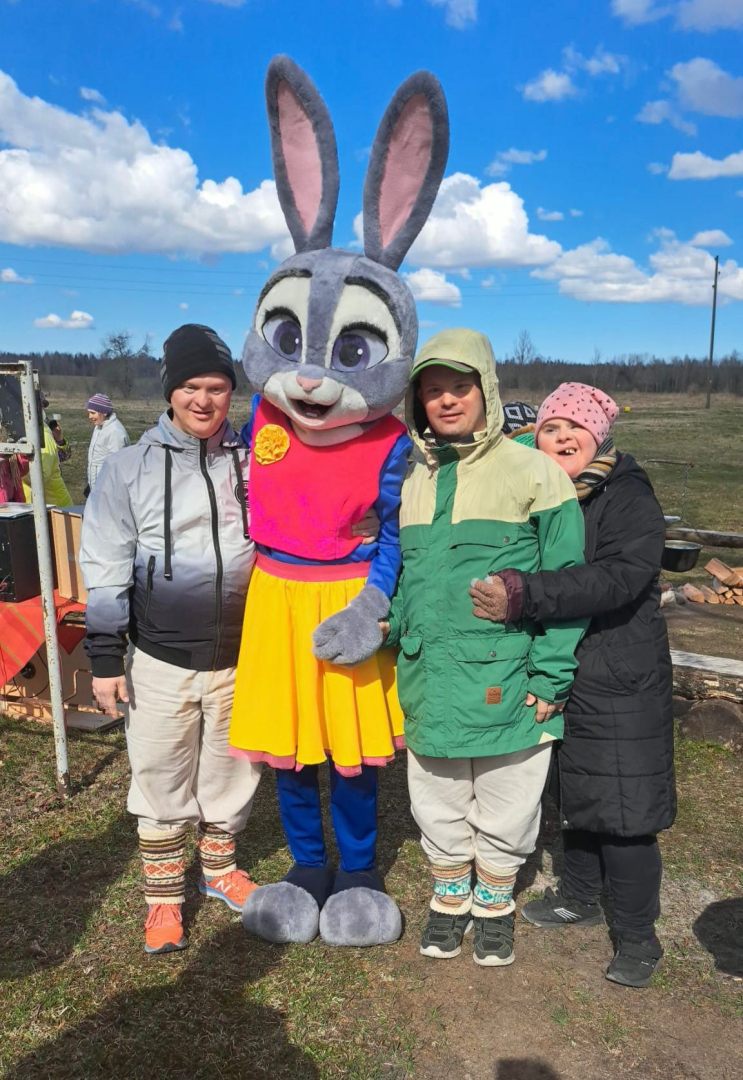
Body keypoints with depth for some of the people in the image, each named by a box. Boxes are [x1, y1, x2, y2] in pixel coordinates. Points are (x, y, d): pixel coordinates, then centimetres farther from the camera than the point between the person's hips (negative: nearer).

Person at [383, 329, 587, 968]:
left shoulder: (534, 473, -8)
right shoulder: (414, 482, 8)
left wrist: (550, 677, -12)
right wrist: (401, 651, 9)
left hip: (508, 687, -4)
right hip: (430, 687, 4)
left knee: (505, 811, 15)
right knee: (438, 805, 19)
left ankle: (496, 903, 40)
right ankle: (451, 896, 43)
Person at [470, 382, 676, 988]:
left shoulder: (629, 496, -13)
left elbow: (617, 577, -29)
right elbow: (513, 572, 14)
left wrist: (523, 596, -36)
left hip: (621, 683, -6)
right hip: (558, 675, 6)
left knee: (623, 808, 2)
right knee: (576, 793, 21)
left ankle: (638, 937, 22)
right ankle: (580, 897, 41)